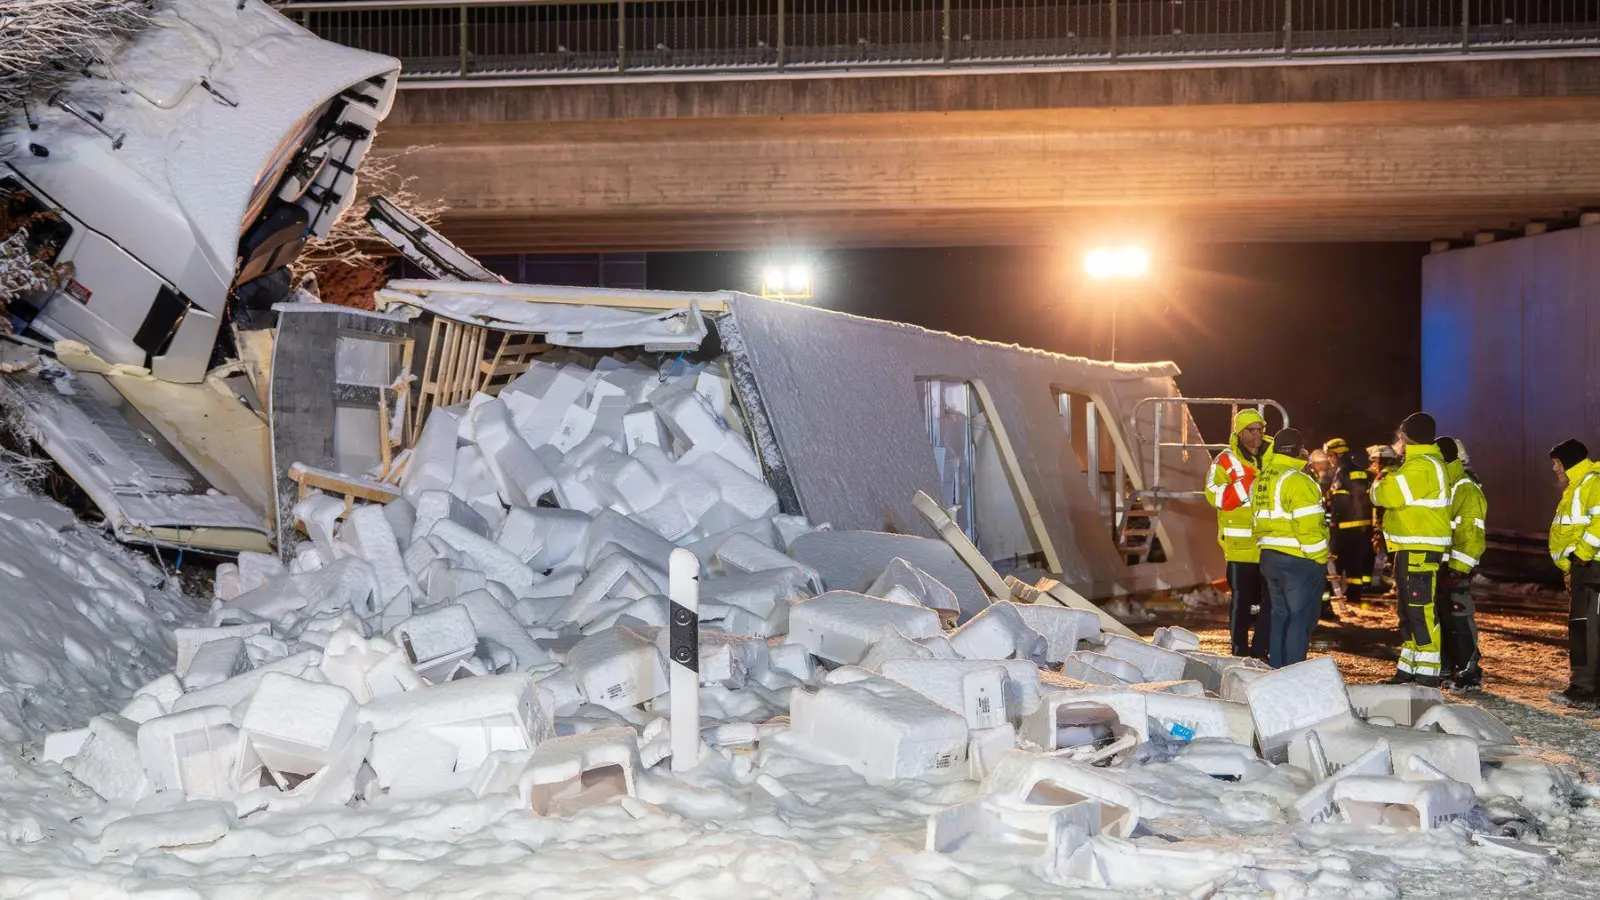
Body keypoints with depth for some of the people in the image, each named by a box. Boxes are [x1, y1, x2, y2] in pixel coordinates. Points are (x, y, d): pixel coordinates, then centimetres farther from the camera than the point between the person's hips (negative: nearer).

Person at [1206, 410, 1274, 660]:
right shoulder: (1226, 461, -3)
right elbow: (1216, 497, -15)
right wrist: (1248, 482, -23)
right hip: (1240, 543, -4)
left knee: (1271, 599, 6)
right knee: (1242, 599, 2)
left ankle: (1261, 651, 16)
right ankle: (1240, 651, 11)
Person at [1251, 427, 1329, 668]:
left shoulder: (1262, 479, 11)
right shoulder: (1297, 481, -16)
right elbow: (1308, 526, -19)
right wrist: (1320, 559, -12)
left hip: (1269, 557, 8)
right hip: (1299, 560, -8)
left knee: (1280, 616, 17)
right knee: (1301, 620, -1)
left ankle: (1276, 671, 20)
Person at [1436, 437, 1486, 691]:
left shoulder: (1468, 492, -13)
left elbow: (1472, 536, -19)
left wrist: (1457, 570, -23)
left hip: (1456, 567, -9)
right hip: (1437, 565, 9)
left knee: (1459, 618, -9)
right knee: (1440, 617, 13)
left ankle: (1470, 672, -4)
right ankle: (1445, 667, 22)